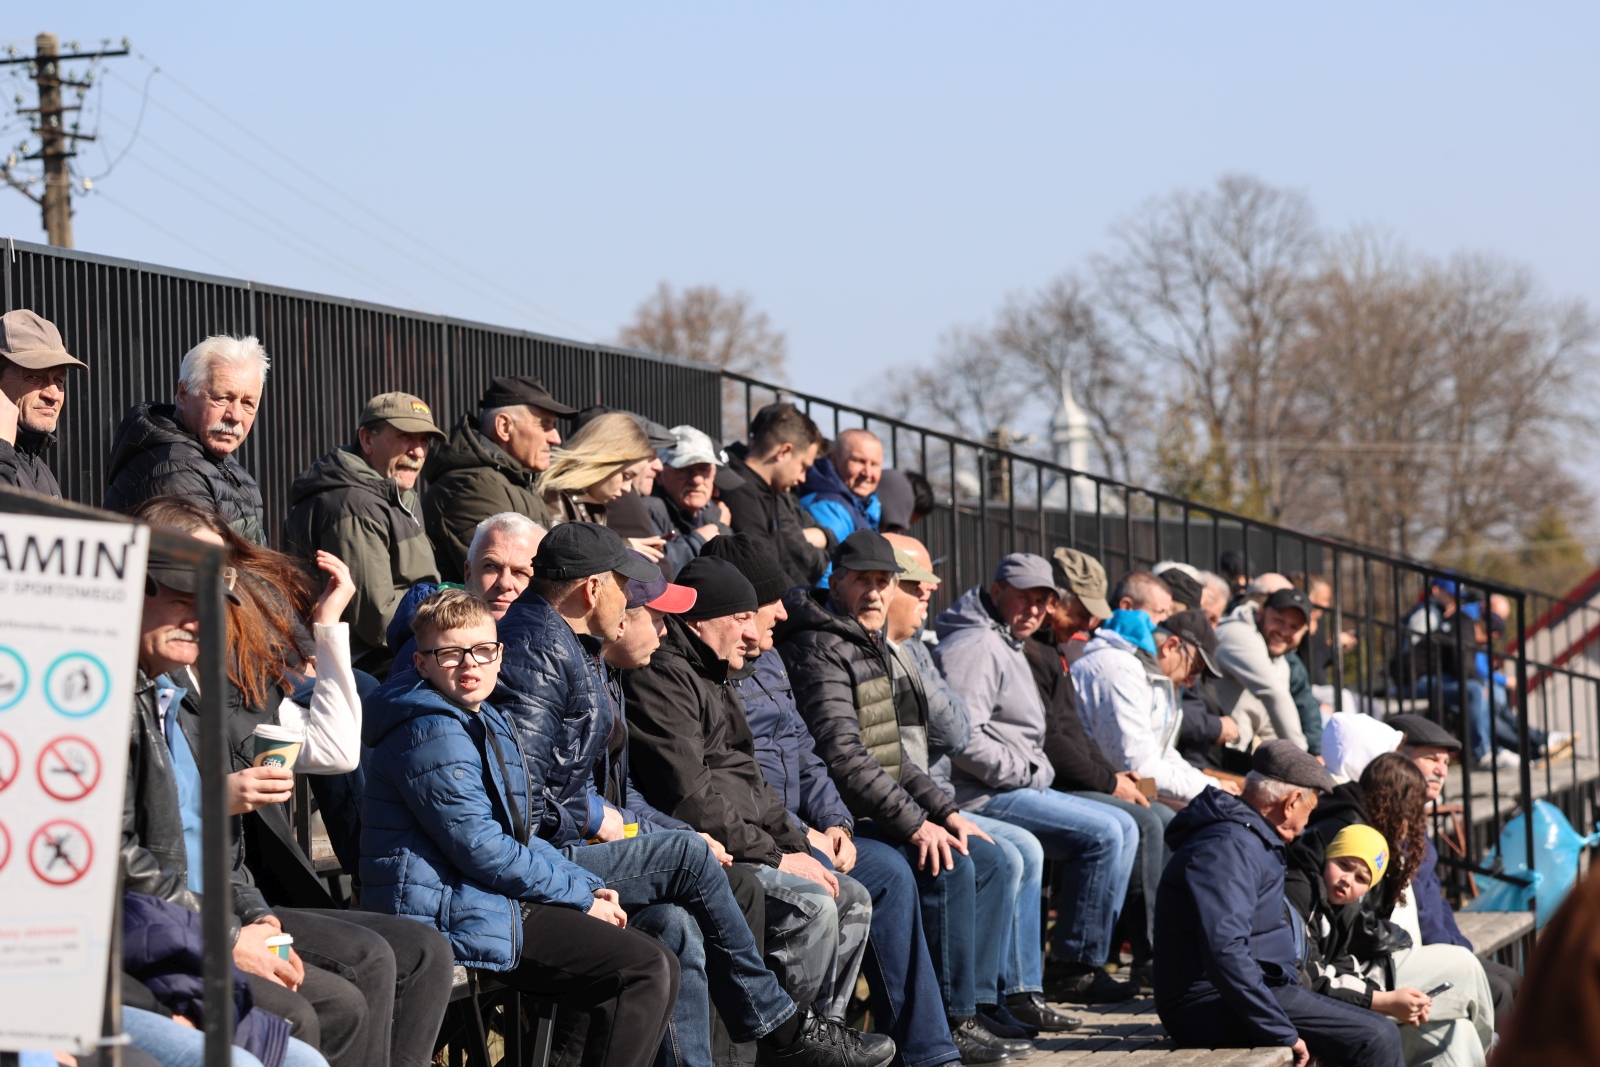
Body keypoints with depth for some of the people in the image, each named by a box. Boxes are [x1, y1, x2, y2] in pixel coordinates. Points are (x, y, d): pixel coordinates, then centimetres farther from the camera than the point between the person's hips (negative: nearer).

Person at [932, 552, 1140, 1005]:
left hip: (1017, 787, 11)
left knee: (1123, 828, 9)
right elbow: (960, 737, -25)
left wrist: (1038, 775, 14)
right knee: (1104, 833, -19)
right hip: (979, 796, -11)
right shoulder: (974, 646, -13)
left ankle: (1086, 956, 5)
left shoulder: (1007, 646, 23)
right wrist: (1027, 774, -16)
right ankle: (1080, 968, -15)